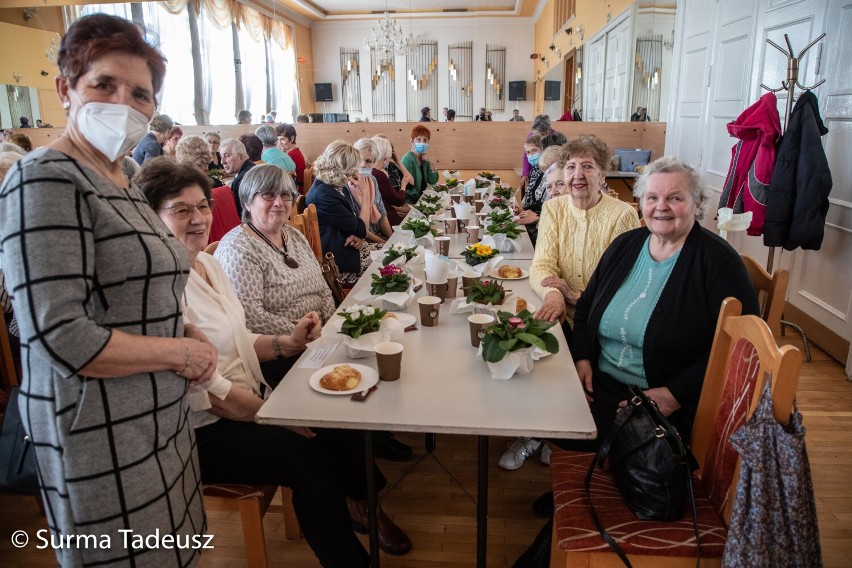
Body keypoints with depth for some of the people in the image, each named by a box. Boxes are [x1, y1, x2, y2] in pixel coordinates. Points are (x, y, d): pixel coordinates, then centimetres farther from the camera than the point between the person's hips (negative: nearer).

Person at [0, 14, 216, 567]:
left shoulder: (123, 181, 10)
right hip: (103, 439, -8)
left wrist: (191, 335, 1)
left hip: (162, 417, 8)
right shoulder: (45, 181, -17)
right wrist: (182, 352, -15)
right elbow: (61, 338, -24)